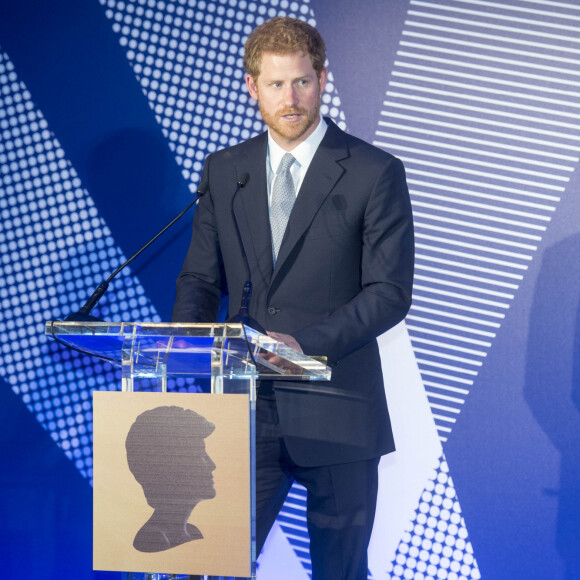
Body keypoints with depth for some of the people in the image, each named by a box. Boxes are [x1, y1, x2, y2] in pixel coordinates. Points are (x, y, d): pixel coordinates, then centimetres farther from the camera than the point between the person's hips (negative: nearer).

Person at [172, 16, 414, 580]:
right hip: (245, 408, 3)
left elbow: (389, 292, -8)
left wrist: (304, 341, -22)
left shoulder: (375, 173, -3)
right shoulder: (224, 170, 10)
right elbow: (201, 277, 12)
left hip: (335, 412, -2)